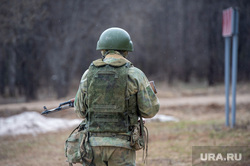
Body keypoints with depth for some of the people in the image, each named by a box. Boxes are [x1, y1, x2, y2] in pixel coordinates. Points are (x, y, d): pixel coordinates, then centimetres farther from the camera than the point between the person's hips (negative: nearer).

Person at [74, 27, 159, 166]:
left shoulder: (89, 74, 4)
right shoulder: (134, 75, -4)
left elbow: (80, 111, 12)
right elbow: (150, 110, -1)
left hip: (94, 143, 3)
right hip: (121, 147, -3)